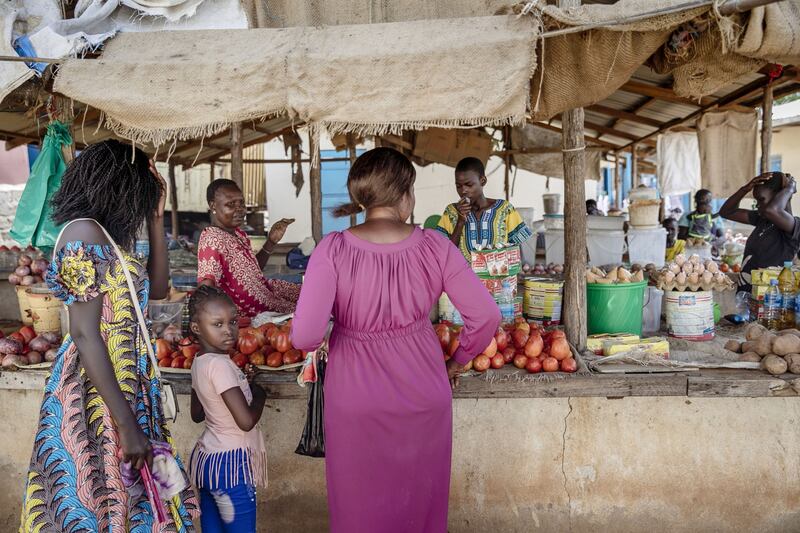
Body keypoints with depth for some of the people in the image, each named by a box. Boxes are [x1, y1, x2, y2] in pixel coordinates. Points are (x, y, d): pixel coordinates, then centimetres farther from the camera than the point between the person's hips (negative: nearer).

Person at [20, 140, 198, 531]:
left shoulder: (111, 235, 8)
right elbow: (86, 337, -21)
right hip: (98, 392, -9)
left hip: (124, 384, 9)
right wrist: (127, 425, -22)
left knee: (122, 493, 17)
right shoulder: (84, 234, -17)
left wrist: (156, 219, 9)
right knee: (101, 499, 4)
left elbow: (157, 289, 15)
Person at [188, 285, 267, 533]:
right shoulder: (220, 365, -22)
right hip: (230, 463, -9)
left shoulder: (199, 362, 5)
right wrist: (259, 394, -6)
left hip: (206, 458, 9)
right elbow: (246, 421, -25)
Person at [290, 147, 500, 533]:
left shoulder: (333, 250, -17)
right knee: (420, 496, 23)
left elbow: (305, 336, -23)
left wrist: (319, 337, 0)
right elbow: (486, 316, -10)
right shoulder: (434, 247, -13)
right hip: (423, 392, 2)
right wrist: (458, 360, 7)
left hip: (357, 397, -1)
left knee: (362, 501, 21)